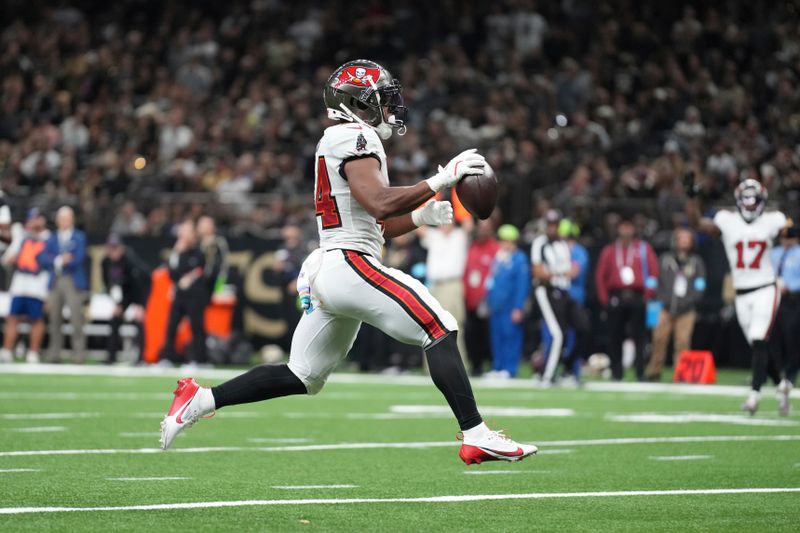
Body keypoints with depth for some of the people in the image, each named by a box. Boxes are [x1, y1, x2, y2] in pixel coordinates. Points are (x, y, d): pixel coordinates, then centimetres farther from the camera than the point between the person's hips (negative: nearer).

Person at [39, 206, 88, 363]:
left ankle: (79, 354, -9)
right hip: (55, 282, 3)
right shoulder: (52, 238, 16)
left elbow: (78, 258, -6)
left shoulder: (79, 237, 7)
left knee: (76, 318, -10)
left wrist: (56, 262, -7)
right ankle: (54, 354, 5)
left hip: (73, 281, -3)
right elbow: (43, 259, 4)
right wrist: (59, 260, -12)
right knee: (54, 319, 1)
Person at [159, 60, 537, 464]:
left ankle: (199, 399, 13)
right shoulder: (355, 138, -8)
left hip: (323, 272, 10)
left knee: (301, 377, 15)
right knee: (441, 331, -10)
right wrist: (440, 181, -19)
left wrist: (419, 218, 14)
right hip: (351, 266, -10)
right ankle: (475, 437, -15)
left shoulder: (337, 142, 23)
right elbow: (379, 204, -23)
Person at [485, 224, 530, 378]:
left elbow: (522, 285, -11)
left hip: (510, 306, -7)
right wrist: (488, 300, 17)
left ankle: (509, 368, -5)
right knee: (496, 337, 9)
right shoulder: (498, 257, 15)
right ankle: (497, 367, 14)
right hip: (495, 306, 7)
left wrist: (518, 308, -14)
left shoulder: (519, 259, -7)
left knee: (510, 335, -8)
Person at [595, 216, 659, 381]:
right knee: (615, 338, 0)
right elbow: (600, 275, 11)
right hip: (616, 298, 1)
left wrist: (648, 293, -3)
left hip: (637, 298, -1)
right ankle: (616, 374, 5)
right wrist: (604, 298, 2)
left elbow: (654, 271, 5)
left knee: (640, 336, -5)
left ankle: (641, 373, -3)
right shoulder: (609, 251, 12)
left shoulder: (644, 248, 9)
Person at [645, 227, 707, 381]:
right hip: (666, 308, 0)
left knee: (682, 343, -6)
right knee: (659, 340, -3)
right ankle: (653, 372, 5)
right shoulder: (665, 259, 11)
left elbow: (699, 287, 6)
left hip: (686, 310, 0)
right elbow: (656, 280, 8)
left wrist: (687, 301, -7)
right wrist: (662, 300, -4)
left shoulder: (696, 262, 10)